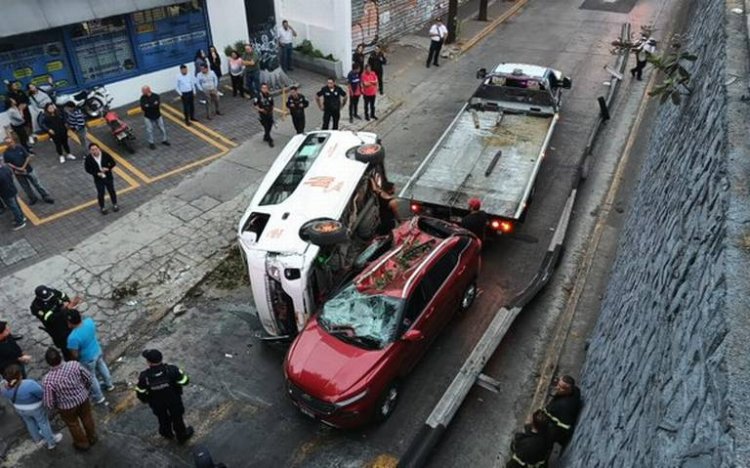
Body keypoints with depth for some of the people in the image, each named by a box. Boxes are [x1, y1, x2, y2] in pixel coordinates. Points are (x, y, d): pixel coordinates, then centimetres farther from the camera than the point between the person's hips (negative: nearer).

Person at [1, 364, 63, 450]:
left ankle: (38, 440, 50)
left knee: (30, 423, 28)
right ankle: (51, 442, 36)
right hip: (35, 408, -5)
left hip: (20, 409, 5)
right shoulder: (29, 385, -37)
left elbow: (8, 395, 0)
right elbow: (42, 394, -23)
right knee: (43, 423, 18)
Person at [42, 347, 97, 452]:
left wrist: (54, 407, 3)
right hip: (83, 398, 2)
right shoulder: (74, 364, -27)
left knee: (73, 425, 27)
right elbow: (88, 378, -9)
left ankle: (82, 444, 51)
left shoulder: (47, 380, -33)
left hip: (67, 407, -2)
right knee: (87, 418, 30)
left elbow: (48, 404, -21)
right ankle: (92, 438, 54)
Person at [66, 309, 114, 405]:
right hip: (98, 351, 6)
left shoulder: (73, 337, -38)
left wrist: (76, 361, -3)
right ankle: (109, 385, 56)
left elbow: (75, 355, -25)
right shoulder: (89, 321, -22)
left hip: (87, 359, -6)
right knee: (102, 368, 32)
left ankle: (99, 397, 41)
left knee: (91, 378, 21)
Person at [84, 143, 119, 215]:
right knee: (100, 194, 15)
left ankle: (115, 205, 42)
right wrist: (97, 173, -21)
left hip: (108, 177, 1)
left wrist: (108, 168, -25)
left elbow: (113, 163, -7)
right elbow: (87, 169, -8)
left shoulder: (105, 154, -19)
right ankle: (102, 208, 37)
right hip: (98, 179, -1)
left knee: (112, 191, 19)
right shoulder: (88, 158, -19)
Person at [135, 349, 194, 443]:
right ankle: (182, 436, 50)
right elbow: (184, 381, -21)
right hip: (174, 401, -1)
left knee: (163, 418, 32)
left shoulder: (144, 376, -32)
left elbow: (140, 394, -16)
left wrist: (146, 400, 6)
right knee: (177, 418, 26)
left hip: (157, 404, 1)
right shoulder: (172, 370, -35)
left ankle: (167, 433, 59)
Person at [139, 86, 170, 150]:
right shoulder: (143, 98, -12)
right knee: (149, 130, 3)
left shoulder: (155, 96, -15)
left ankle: (164, 140, 32)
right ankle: (151, 143, 19)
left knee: (162, 128, 12)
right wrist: (154, 104, -20)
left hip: (157, 115, 1)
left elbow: (158, 105, -25)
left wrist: (148, 106, -22)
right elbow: (143, 108, -19)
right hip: (148, 117, 0)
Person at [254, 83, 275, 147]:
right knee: (266, 128, -1)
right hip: (262, 115, -4)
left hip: (269, 115, 4)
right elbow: (254, 105, -8)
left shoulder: (270, 96, -5)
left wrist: (272, 112, 12)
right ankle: (270, 140, 13)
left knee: (269, 127, 15)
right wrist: (260, 109, -22)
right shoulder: (259, 97, -17)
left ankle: (265, 137, 40)